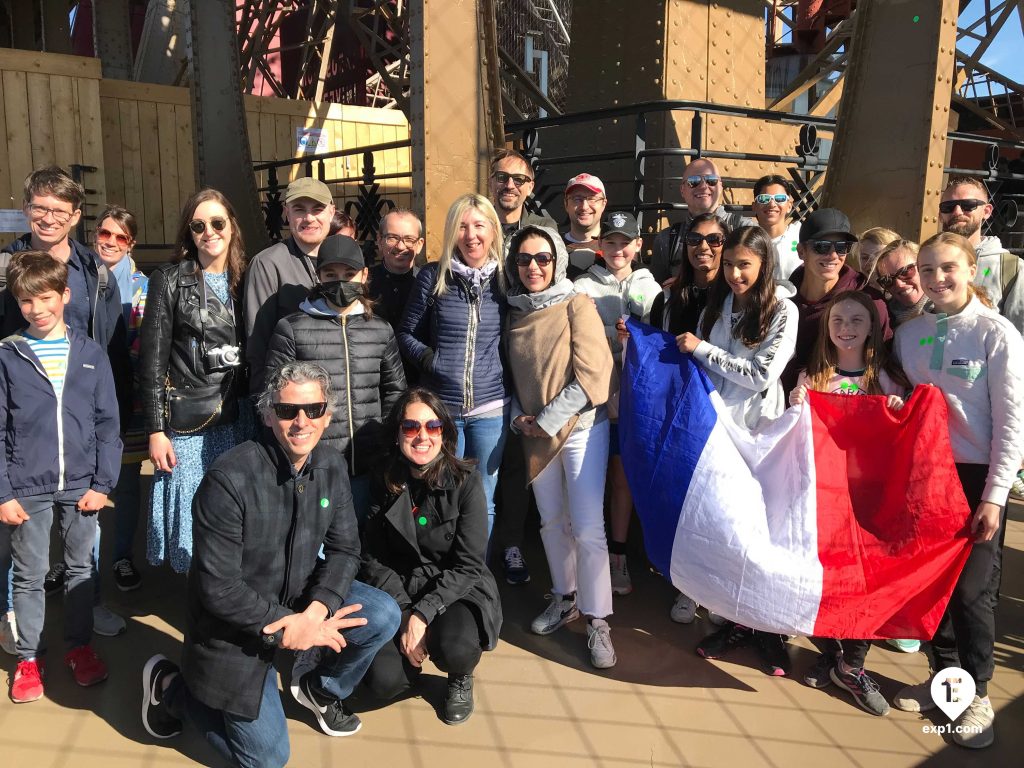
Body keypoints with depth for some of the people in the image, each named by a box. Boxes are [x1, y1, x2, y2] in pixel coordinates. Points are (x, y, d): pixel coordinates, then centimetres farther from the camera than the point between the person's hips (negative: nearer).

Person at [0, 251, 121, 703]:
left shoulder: (91, 354, 1)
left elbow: (107, 424, 2)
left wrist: (102, 483, -4)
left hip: (81, 485, 1)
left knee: (80, 569, 13)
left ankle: (80, 646, 28)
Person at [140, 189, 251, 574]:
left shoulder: (245, 280, 9)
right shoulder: (169, 280, 0)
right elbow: (152, 361, -2)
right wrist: (155, 430, -6)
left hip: (238, 419, 3)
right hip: (187, 425, -2)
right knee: (193, 523, 2)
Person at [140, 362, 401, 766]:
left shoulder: (332, 467, -7)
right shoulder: (230, 478, -27)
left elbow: (344, 548, -3)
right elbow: (218, 587, -24)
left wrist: (317, 609, -21)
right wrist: (287, 629, -24)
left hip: (301, 599, 6)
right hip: (236, 623, -5)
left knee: (383, 616, -16)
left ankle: (321, 687, 14)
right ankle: (169, 686, 22)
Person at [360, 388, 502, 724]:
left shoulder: (465, 480, -12)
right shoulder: (383, 484, -5)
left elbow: (469, 565, -13)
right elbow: (373, 559, -4)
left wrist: (423, 613, -23)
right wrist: (404, 616, -16)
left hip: (459, 592, -2)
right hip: (399, 592, 2)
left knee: (454, 649, -34)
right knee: (384, 680, -21)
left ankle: (461, 679, 6)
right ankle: (410, 646, 17)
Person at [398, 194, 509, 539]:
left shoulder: (504, 278, 4)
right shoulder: (433, 277, -1)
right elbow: (406, 335, 5)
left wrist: (509, 374, -1)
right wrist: (429, 358, -11)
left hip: (490, 408, 1)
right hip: (441, 406, -1)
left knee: (483, 501, 11)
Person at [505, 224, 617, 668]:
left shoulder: (576, 306, -8)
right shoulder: (514, 312, 8)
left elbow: (591, 375, -15)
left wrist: (547, 420, -15)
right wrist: (519, 418, -2)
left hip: (581, 428, -5)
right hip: (535, 434, 5)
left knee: (587, 528, -6)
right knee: (551, 522, 14)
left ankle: (596, 620, 6)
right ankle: (564, 598, 32)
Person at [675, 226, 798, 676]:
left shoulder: (782, 311, -5)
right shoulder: (717, 305, 9)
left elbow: (762, 375, -14)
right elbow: (700, 366, 13)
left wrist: (702, 349, -13)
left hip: (757, 431, -4)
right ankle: (737, 620, 23)